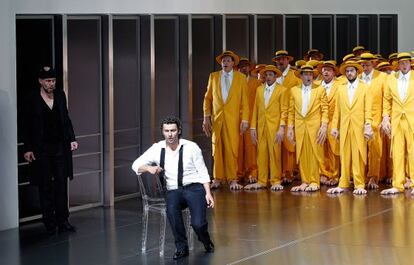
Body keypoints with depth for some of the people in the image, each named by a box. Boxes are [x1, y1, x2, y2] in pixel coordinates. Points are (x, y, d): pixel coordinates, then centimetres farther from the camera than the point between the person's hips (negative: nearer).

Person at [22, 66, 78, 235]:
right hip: (41, 150, -3)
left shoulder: (60, 96, 7)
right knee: (45, 186, 2)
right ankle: (49, 223, 7)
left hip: (60, 147, 3)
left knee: (61, 184, 3)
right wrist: (27, 149, -8)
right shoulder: (32, 99, -5)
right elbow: (27, 126, -3)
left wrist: (72, 139, 4)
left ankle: (63, 221, 8)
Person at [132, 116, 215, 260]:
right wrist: (149, 168, -15)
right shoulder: (157, 149, 3)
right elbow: (136, 165, 6)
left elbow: (203, 172, 2)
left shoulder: (191, 147, -2)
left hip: (194, 187, -2)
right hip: (174, 191, 2)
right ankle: (181, 247, -15)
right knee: (171, 208, -35)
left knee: (198, 223, -23)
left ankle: (207, 242, 16)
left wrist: (208, 193, -8)